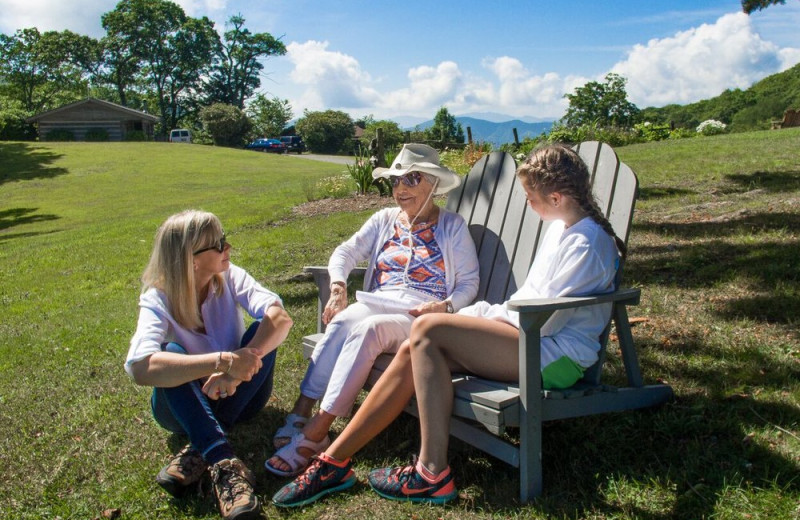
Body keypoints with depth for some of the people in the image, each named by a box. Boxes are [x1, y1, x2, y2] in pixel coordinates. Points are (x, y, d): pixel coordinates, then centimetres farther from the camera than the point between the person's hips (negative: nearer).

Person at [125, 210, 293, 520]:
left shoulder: (230, 278, -10)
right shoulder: (158, 299, -18)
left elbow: (280, 317, -28)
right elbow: (141, 367, -37)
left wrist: (237, 369, -42)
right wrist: (222, 362, -48)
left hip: (237, 395, 2)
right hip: (186, 404, -2)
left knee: (263, 331, -24)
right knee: (172, 353, -31)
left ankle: (200, 450, -26)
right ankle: (223, 462, -41)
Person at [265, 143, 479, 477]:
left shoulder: (453, 226, 11)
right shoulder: (385, 220, 21)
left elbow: (469, 283, 6)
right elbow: (345, 253, 14)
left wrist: (444, 306, -14)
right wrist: (338, 287, -6)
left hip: (421, 317, -4)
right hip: (376, 303, 4)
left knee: (369, 328, -35)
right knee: (342, 321, -32)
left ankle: (315, 433, -38)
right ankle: (302, 412, -34)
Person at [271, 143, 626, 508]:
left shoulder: (586, 244, -14)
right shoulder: (560, 228, 16)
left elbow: (544, 320, -17)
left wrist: (490, 313, -4)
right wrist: (483, 312, 6)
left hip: (556, 355, -9)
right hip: (528, 341, 9)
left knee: (428, 329, -23)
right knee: (414, 351, -11)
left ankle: (433, 474, -19)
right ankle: (334, 462, -8)